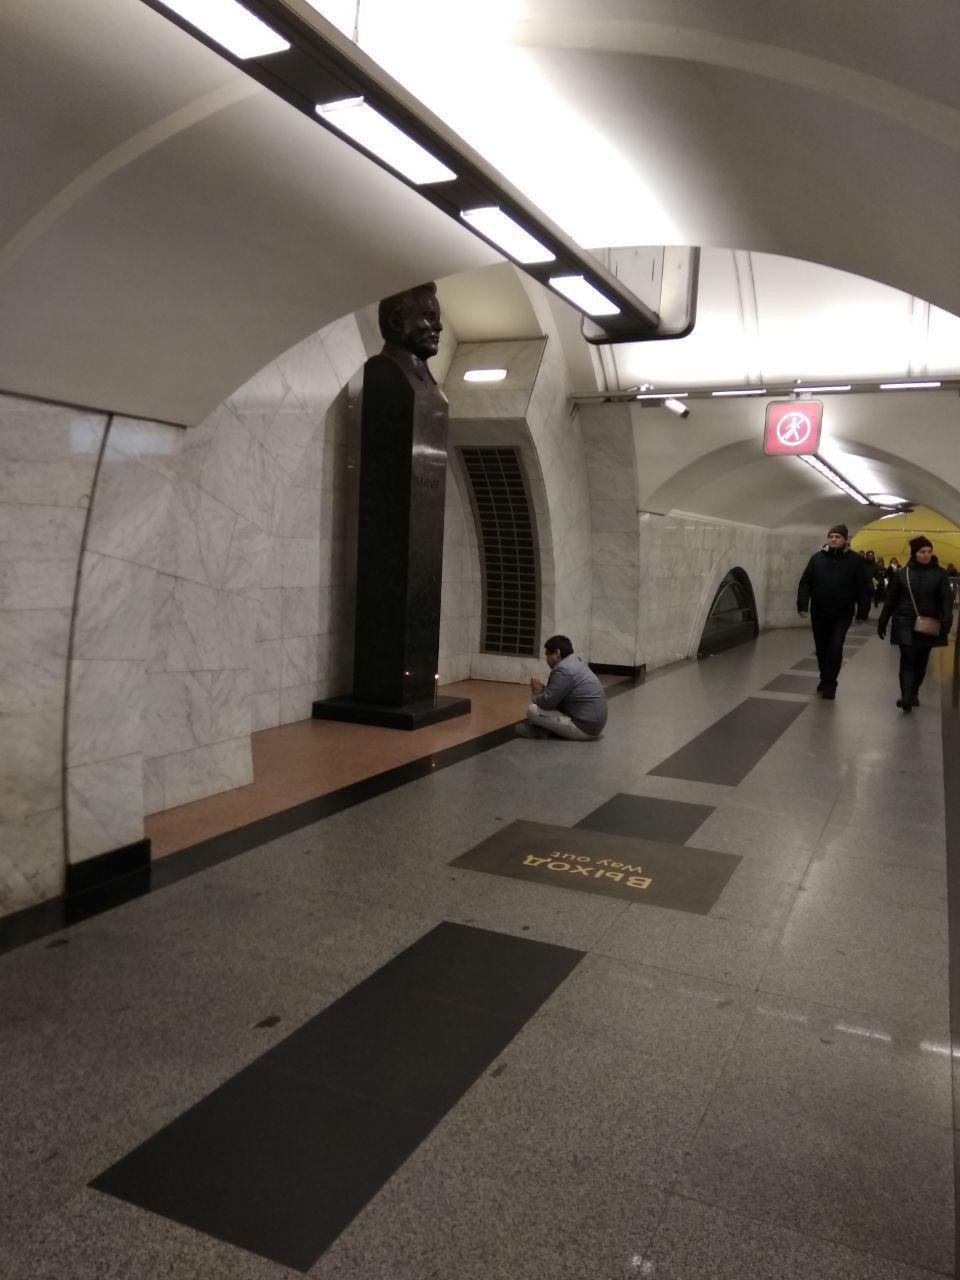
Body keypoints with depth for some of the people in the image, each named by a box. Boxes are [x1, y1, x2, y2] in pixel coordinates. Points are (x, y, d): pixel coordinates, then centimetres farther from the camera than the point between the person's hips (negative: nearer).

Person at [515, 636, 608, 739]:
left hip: (584, 728, -11)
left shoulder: (563, 670, -19)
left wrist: (537, 692, 2)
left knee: (532, 710, -16)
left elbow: (547, 702, -18)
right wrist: (542, 688, 8)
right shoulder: (577, 662, 13)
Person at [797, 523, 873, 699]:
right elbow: (805, 583, 3)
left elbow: (865, 589, -1)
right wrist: (802, 604, -7)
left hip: (842, 615, -3)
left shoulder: (856, 561, -2)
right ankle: (825, 680, 30)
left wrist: (862, 612, -4)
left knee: (835, 648, -14)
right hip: (819, 614, 3)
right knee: (821, 650, 12)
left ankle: (830, 684, -1)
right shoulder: (817, 558, 4)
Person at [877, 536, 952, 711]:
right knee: (908, 659, -10)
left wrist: (947, 619, -21)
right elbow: (891, 599, 6)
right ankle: (906, 697, -18)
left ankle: (913, 693, 23)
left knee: (921, 661, 9)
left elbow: (947, 598, -5)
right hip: (905, 624, -1)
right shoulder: (903, 573, 2)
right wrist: (882, 622, 5)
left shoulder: (940, 574, 1)